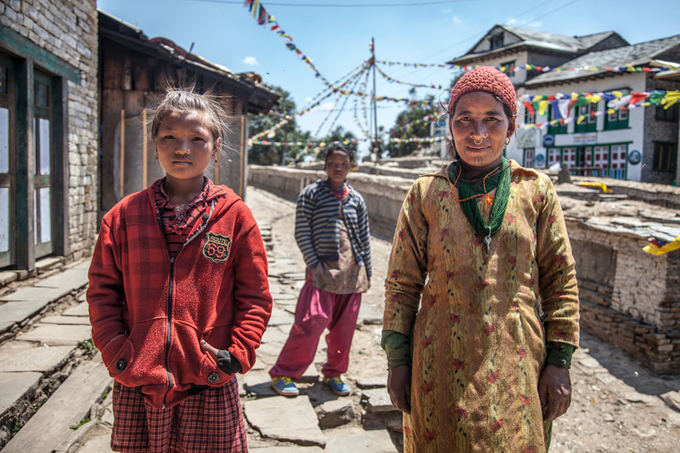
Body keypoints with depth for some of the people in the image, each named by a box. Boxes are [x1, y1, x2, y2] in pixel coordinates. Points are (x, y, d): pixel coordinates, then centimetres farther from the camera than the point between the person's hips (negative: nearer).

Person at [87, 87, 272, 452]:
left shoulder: (234, 215, -3)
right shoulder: (124, 215, 2)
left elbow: (255, 296, -1)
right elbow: (102, 289, 7)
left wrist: (236, 355, -8)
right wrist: (115, 350, -3)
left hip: (209, 386, -1)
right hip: (136, 383, 2)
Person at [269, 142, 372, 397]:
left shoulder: (356, 199, 12)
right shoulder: (311, 193, 2)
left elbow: (364, 237, 15)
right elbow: (302, 233, -2)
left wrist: (367, 271, 12)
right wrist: (313, 264, -10)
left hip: (352, 270, 4)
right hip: (323, 268, -4)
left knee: (344, 325, 8)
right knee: (312, 321, -11)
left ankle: (333, 373, 26)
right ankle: (283, 374, 4)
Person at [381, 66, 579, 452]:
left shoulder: (536, 190, 0)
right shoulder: (426, 193, -1)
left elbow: (561, 279, 4)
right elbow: (402, 282, 2)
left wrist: (559, 361, 1)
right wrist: (397, 359, 0)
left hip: (517, 362, 1)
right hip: (442, 363, 0)